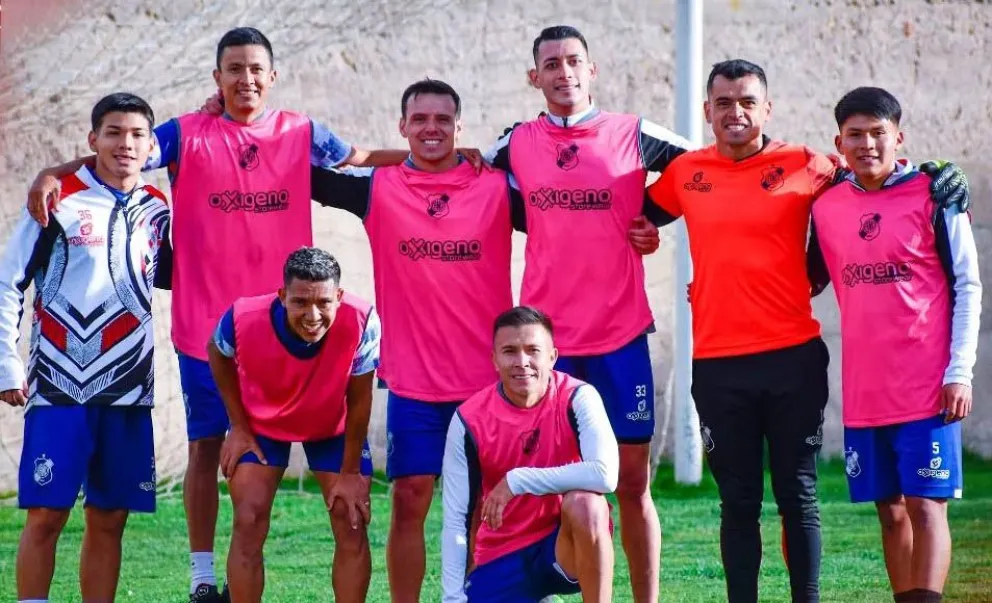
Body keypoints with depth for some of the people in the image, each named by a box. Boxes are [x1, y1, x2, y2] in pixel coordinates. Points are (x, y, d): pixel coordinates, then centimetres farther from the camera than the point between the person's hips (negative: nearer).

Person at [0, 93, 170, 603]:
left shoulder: (158, 212, 10)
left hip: (128, 390, 4)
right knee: (45, 514, -6)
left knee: (109, 520, 5)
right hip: (59, 387, -4)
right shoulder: (58, 201, -2)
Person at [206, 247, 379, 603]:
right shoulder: (245, 319, -37)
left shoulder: (361, 323, -38)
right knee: (249, 522, -9)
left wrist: (351, 473, -12)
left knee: (352, 522, -4)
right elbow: (218, 355, -8)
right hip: (262, 424, 0)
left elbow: (359, 399, -20)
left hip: (334, 427, 0)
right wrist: (238, 427, -6)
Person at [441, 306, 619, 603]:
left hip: (566, 546, -3)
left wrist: (517, 481, -28)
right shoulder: (469, 420, -9)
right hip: (504, 556, 3)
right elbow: (456, 519, -7)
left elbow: (605, 474, -32)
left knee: (584, 503, -35)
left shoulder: (577, 398, -15)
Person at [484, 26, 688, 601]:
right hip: (545, 334, 1)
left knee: (633, 480, 3)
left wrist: (652, 215, 0)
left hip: (621, 332, -1)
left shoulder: (634, 135, 1)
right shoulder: (516, 145, 6)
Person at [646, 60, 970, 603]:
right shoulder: (685, 173, 7)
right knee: (738, 500, 7)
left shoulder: (803, 167, 0)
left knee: (798, 495, 4)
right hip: (717, 364, 2)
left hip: (792, 358, -2)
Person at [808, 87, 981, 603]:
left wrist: (959, 372, -9)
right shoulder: (826, 207, 8)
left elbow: (967, 286, -3)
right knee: (890, 510, 8)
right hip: (863, 392, 4)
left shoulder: (934, 195, -3)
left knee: (925, 505, -7)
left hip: (927, 387, -4)